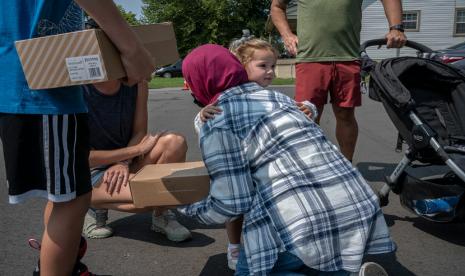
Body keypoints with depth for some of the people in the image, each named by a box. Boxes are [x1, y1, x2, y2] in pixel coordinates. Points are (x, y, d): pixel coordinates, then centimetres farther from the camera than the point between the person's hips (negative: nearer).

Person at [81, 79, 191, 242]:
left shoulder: (138, 84, -7)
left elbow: (139, 132, 0)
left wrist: (123, 163, -20)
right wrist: (137, 149, -22)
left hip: (126, 160, 5)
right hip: (90, 172, -5)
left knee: (175, 143, -23)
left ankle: (161, 216, -4)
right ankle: (95, 206, 0)